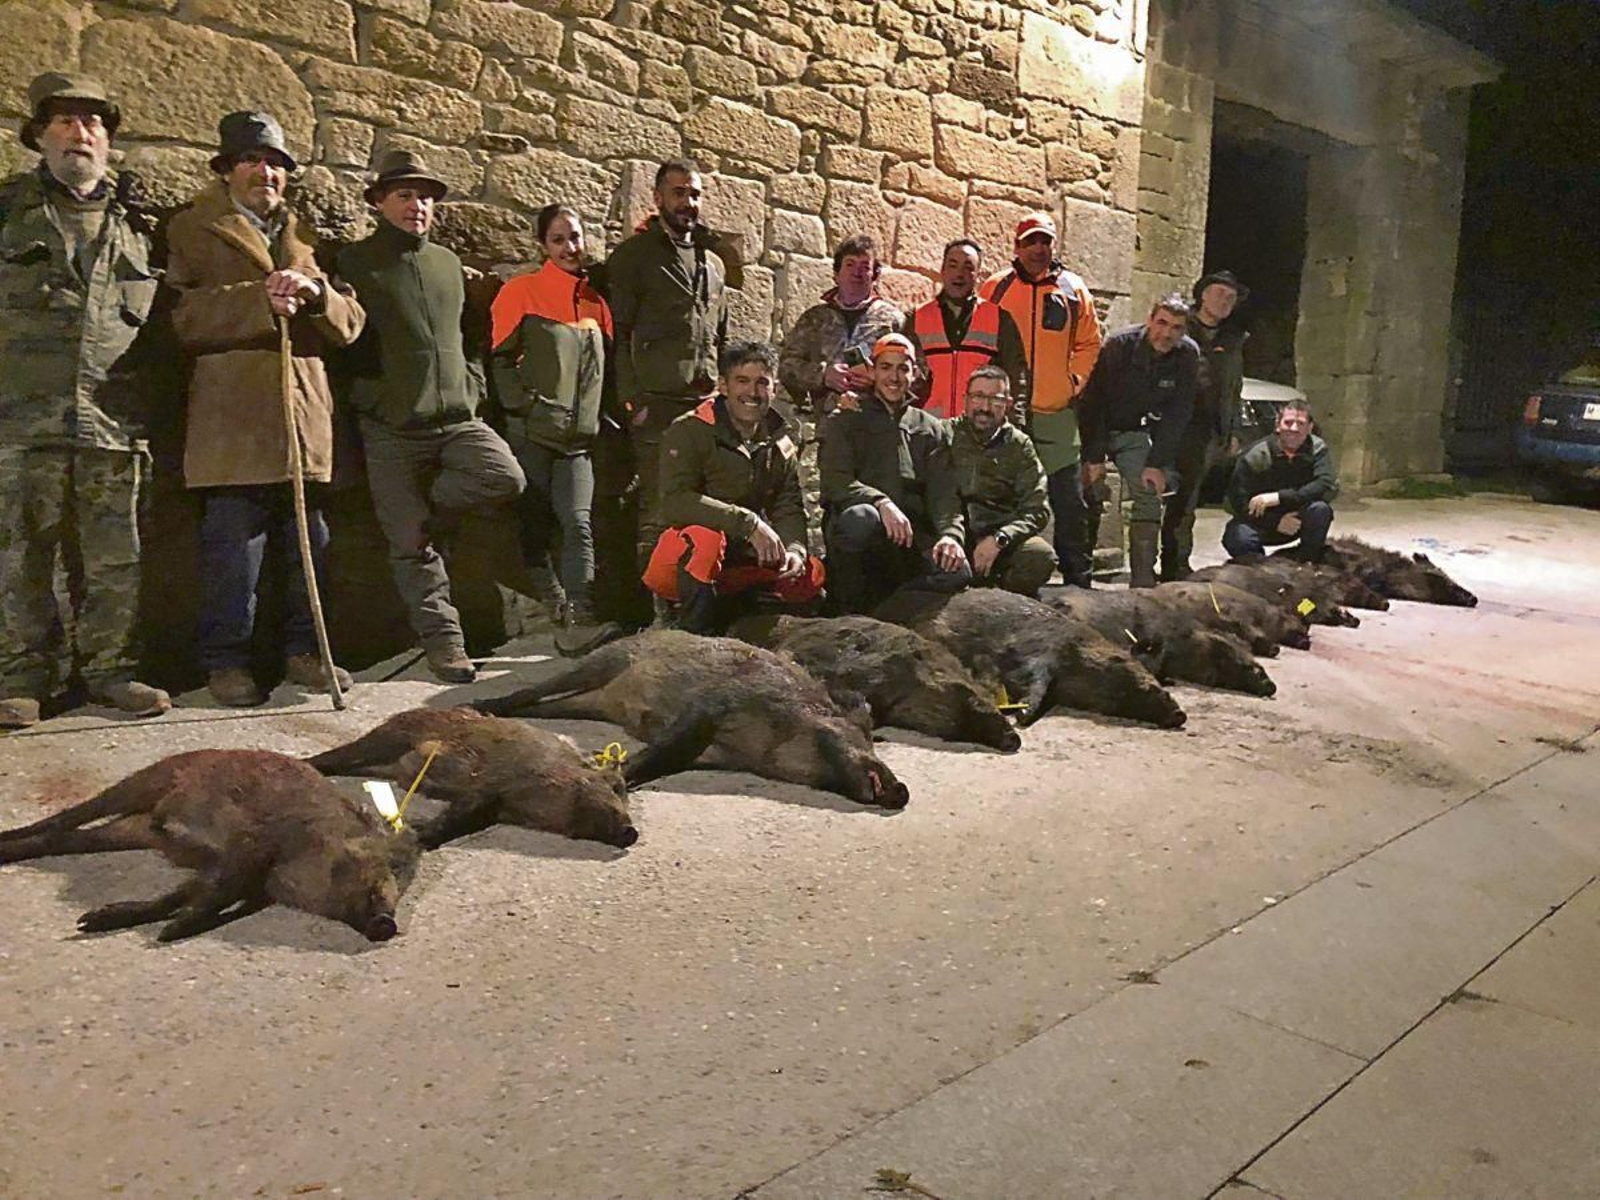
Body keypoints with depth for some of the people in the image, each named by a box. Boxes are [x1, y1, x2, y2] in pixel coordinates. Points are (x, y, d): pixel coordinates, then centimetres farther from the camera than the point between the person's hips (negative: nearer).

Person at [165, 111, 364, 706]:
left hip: (305, 416, 4)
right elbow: (182, 316, -6)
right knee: (233, 545, -5)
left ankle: (304, 651, 19)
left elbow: (350, 321, 12)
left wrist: (316, 293, -9)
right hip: (231, 420, -4)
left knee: (308, 542, 8)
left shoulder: (305, 237, 22)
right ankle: (226, 662, 7)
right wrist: (260, 300, -17)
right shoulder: (192, 231, 9)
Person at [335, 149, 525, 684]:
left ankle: (426, 507, 4)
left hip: (458, 418, 4)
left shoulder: (448, 263, 18)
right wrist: (364, 400, -5)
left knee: (507, 478, -22)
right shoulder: (354, 263, 3)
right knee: (412, 546, -3)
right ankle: (443, 641, 8)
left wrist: (471, 389, 13)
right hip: (391, 426, -4)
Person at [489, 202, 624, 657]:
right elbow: (500, 360, -2)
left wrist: (608, 417, 11)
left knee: (578, 524, -10)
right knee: (535, 528, 1)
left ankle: (579, 620, -17)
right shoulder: (521, 291, 2)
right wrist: (530, 406, -12)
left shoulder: (595, 302, 16)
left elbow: (606, 368, 23)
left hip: (578, 438, 3)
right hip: (531, 433, -3)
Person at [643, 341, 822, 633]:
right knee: (706, 538, -37)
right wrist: (748, 522, -29)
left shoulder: (781, 442, 8)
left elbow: (789, 507, 2)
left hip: (743, 559, 6)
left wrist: (794, 549, -20)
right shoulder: (689, 432, -11)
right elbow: (676, 502, -24)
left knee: (810, 573, -9)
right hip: (684, 560, -6)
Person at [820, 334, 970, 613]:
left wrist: (950, 533, -15)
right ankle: (849, 611, -18)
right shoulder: (845, 420, 12)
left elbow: (944, 491, 7)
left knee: (957, 572, -27)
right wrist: (881, 502, -25)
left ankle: (878, 598, -7)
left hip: (911, 536, 2)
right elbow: (836, 482, -5)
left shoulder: (932, 429, 20)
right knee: (860, 516, -39)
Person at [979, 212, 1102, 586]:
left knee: (1070, 504, 3)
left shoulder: (1074, 290, 9)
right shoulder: (995, 288, 5)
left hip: (1057, 414, 1)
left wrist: (1076, 378, 2)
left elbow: (1089, 343, 14)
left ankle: (1078, 581, 12)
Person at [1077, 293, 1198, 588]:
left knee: (1149, 496, -11)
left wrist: (1157, 463, -15)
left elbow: (1177, 414, -10)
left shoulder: (1188, 355, -14)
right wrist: (1094, 457, -19)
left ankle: (1143, 580, -9)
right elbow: (1093, 402, -18)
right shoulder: (1118, 346, -23)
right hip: (1095, 427, -2)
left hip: (1133, 431, 3)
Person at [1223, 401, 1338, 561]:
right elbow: (1238, 501, -19)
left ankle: (1307, 563, -7)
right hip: (1263, 523, -1)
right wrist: (1275, 522, -29)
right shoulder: (1255, 456, -18)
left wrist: (1279, 497, -35)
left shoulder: (1317, 449, -12)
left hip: (1297, 521, 2)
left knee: (1320, 509, -30)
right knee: (1238, 539, -33)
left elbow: (1329, 485, -27)